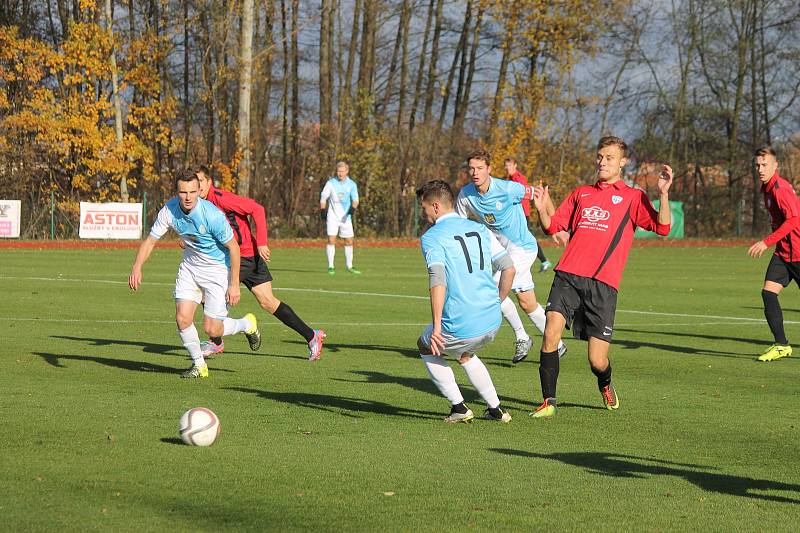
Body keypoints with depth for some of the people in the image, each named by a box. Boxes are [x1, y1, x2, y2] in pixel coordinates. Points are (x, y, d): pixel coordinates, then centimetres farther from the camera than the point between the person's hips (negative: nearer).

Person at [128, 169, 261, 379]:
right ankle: (199, 365, 14)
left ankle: (247, 324, 26)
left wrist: (234, 285, -18)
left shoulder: (212, 215, -29)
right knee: (182, 318, -9)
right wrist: (137, 267, -22)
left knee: (212, 329, -6)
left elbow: (233, 247, -19)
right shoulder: (169, 211, -15)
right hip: (190, 265, 5)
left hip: (218, 268, -5)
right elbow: (150, 241, -5)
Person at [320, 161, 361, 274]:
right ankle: (330, 266, -5)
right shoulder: (331, 183, -2)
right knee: (331, 240, -11)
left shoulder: (352, 184, 1)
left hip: (345, 217, 2)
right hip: (332, 216, -2)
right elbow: (323, 197, 3)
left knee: (349, 241, 5)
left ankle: (349, 266, 19)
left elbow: (355, 199, -6)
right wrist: (322, 210, -9)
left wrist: (353, 207, -26)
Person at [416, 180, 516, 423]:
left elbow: (438, 280, -22)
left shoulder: (431, 237, -8)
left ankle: (459, 407, 14)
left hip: (460, 325, -6)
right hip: (492, 321, 6)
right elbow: (509, 268, 10)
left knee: (425, 347, 24)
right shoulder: (479, 229, 11)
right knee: (465, 354, 35)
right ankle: (495, 409, 29)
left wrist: (436, 327, -27)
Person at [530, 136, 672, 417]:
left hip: (603, 283, -3)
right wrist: (542, 209, 2)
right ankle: (549, 401, -9)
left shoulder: (632, 197, 11)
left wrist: (663, 194, -14)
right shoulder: (581, 193, 21)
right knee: (551, 330, -20)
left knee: (597, 361, -4)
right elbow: (553, 226, 21)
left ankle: (605, 384, 33)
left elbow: (662, 227, -1)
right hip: (568, 275, 3)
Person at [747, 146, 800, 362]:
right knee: (768, 293, -5)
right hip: (783, 252, 9)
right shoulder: (767, 188, 11)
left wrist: (767, 242, -30)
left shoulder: (780, 188, -18)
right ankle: (781, 345, -2)